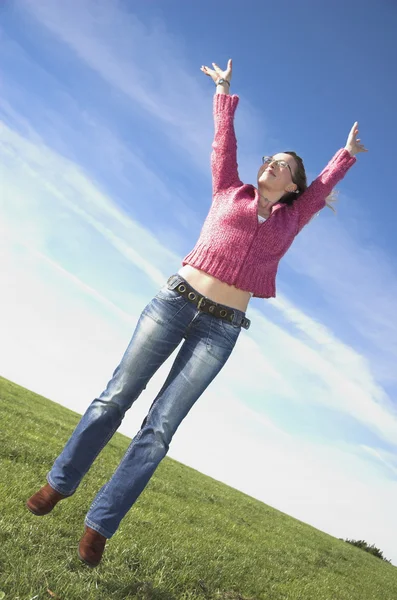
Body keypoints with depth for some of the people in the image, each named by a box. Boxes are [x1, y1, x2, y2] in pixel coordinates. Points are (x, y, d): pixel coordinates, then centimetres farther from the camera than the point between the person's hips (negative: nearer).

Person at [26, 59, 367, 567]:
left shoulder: (290, 219, 18)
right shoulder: (229, 191, 14)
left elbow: (322, 187, 30)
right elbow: (223, 141, 22)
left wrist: (348, 153, 40)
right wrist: (225, 91, 30)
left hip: (221, 329, 1)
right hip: (176, 301, 0)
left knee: (161, 426, -5)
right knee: (116, 397, 2)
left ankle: (100, 524, 5)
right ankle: (60, 482, 21)